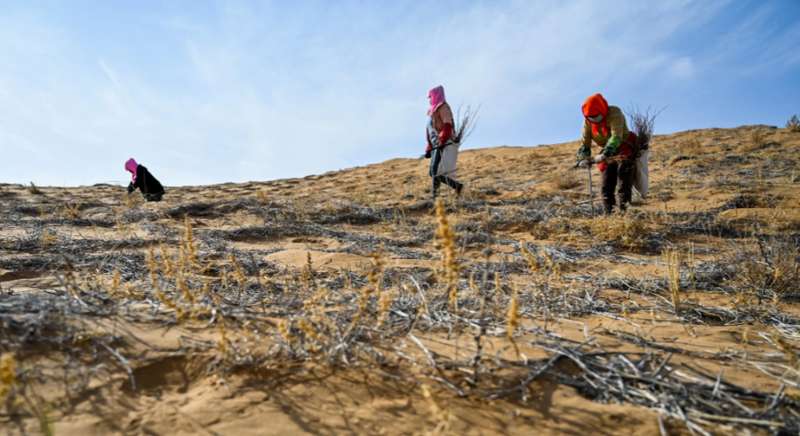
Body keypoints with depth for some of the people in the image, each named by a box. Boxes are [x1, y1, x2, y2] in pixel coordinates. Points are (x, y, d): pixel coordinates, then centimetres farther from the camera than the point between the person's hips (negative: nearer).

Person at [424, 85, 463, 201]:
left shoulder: (443, 107, -4)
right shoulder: (434, 110, 23)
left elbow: (447, 127, -17)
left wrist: (441, 143, -24)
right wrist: (429, 148, 19)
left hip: (445, 146, -9)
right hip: (437, 146, 9)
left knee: (436, 171, -16)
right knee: (433, 173, 5)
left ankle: (434, 196, -13)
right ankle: (457, 186, 9)